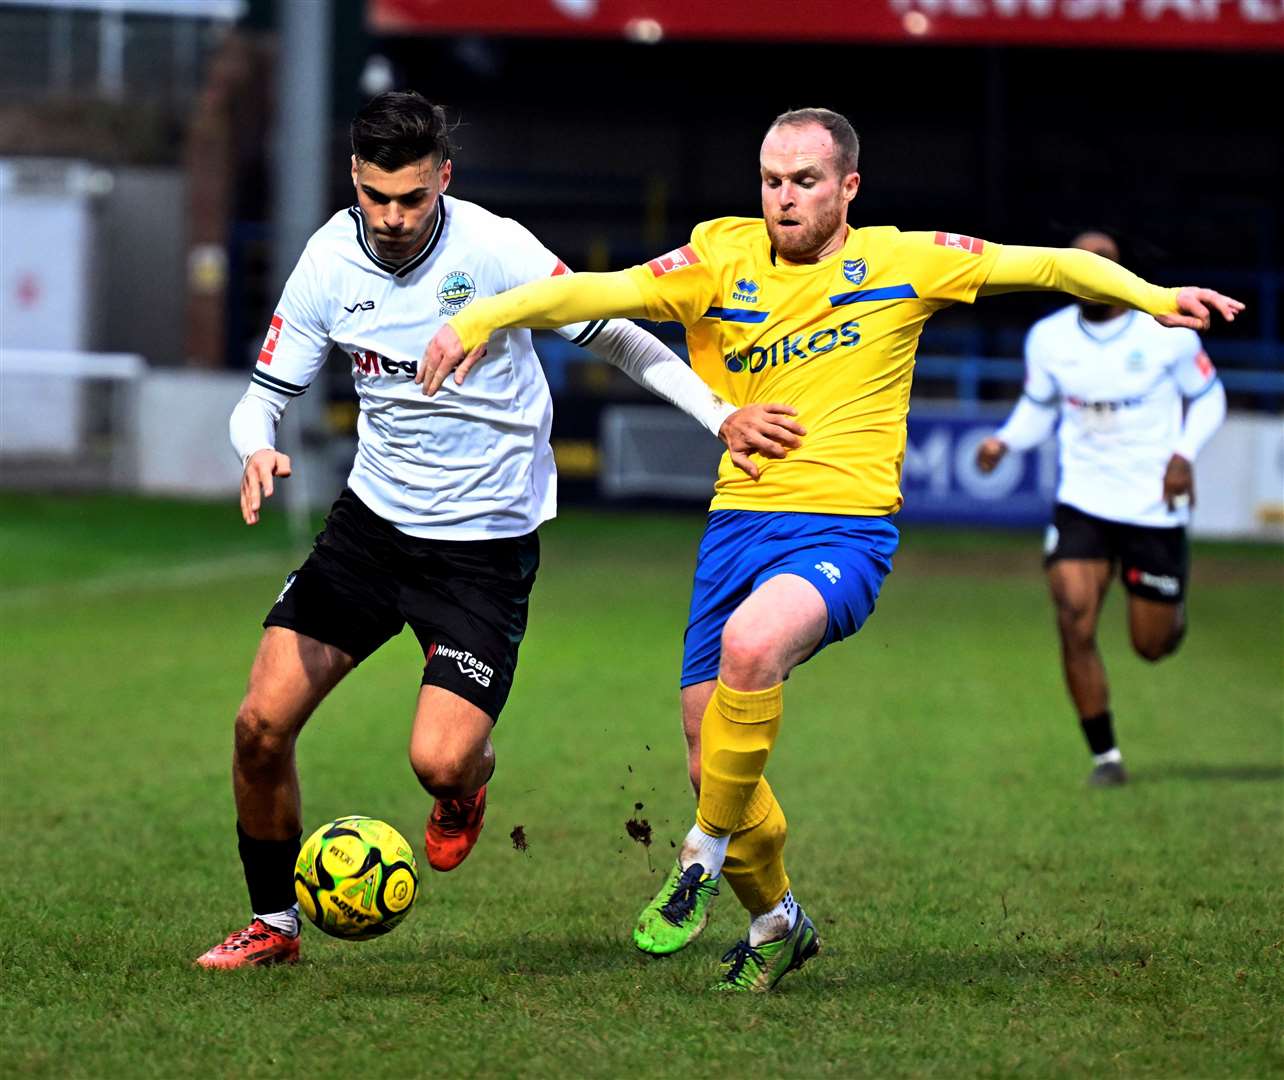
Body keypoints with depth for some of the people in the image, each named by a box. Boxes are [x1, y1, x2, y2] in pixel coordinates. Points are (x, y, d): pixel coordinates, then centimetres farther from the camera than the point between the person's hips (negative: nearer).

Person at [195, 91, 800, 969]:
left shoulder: (493, 250, -18)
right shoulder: (330, 262, -6)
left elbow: (613, 337, -9)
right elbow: (266, 394, 2)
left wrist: (720, 416, -18)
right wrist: (257, 453, -20)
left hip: (486, 543, -4)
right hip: (371, 523, 4)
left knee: (439, 761, -17)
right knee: (263, 723, -7)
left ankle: (468, 784, 23)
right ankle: (273, 923, 14)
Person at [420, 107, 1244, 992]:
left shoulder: (901, 263, 4)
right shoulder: (722, 259, 6)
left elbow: (1045, 265, 7)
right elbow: (597, 293, -4)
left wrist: (1150, 297, -5)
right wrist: (483, 318, -17)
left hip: (846, 528, -4)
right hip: (739, 521, 4)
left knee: (751, 643, -35)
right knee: (714, 768, 4)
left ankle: (706, 856, -16)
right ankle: (777, 923, 32)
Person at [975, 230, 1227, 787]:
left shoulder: (1167, 334, -8)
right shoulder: (1047, 339, -1)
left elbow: (1207, 397, 4)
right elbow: (1038, 406, 13)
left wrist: (1184, 454, -12)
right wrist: (1005, 440, -7)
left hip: (1155, 507, -2)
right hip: (1082, 504, 2)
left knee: (1151, 645, 6)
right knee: (1075, 626, -15)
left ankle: (1172, 608, 45)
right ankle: (1104, 755, 0)